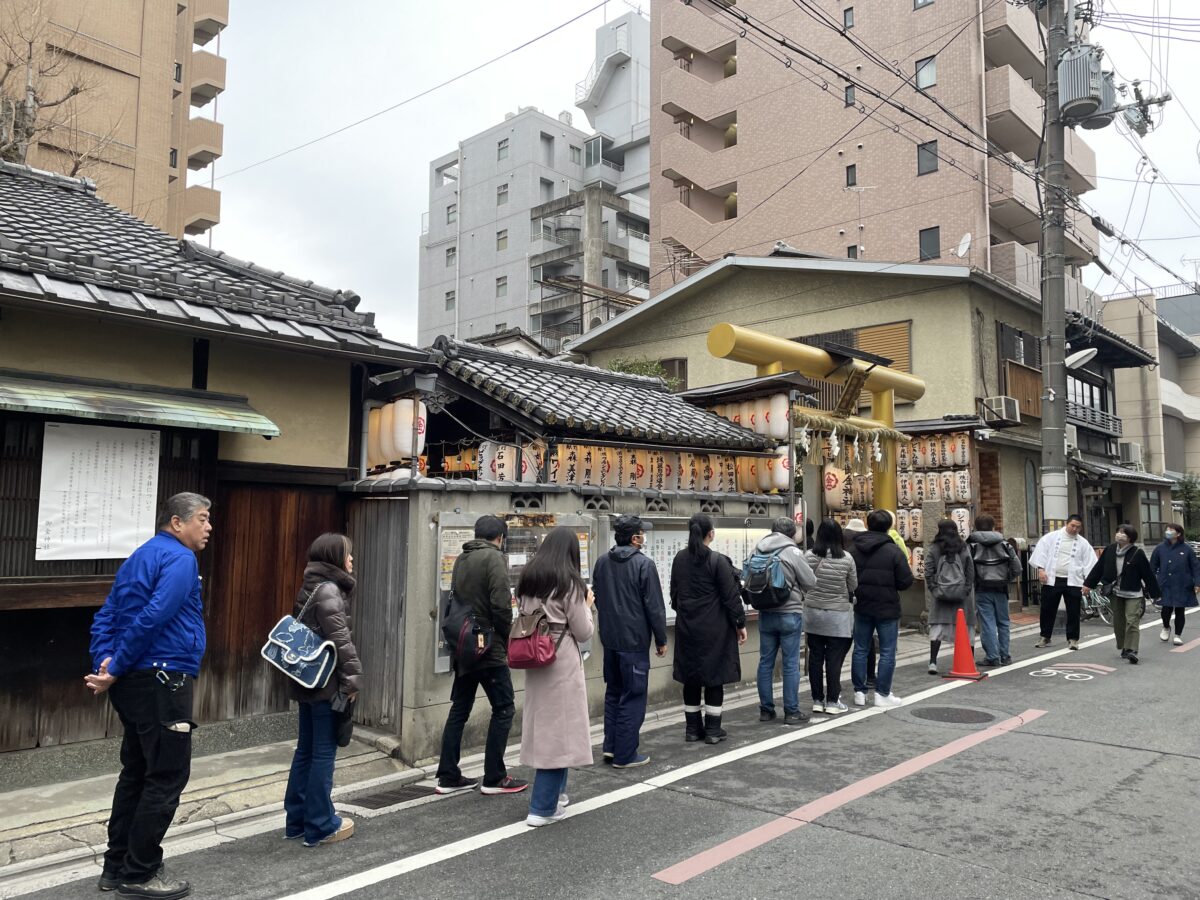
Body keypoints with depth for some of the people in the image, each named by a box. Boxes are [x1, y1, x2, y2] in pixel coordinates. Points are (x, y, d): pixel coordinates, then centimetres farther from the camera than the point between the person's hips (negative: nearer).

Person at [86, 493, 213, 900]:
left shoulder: (139, 557, 17)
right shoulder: (180, 558, -13)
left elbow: (104, 617, 14)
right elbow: (153, 619, -23)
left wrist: (104, 660, 2)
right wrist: (115, 670, -14)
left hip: (135, 681, 10)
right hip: (162, 680, -10)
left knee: (137, 771, 17)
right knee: (167, 776, -1)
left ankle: (118, 865, 25)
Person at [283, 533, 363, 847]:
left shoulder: (311, 587, 12)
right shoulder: (329, 590, -17)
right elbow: (340, 639, -21)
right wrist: (352, 678, -15)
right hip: (327, 684, -9)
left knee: (306, 750, 15)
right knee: (323, 753, -1)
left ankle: (297, 820, 24)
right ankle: (320, 826, 8)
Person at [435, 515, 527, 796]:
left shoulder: (461, 559, 11)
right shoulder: (493, 558, -13)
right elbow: (501, 605, -19)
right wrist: (507, 637, -5)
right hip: (489, 648, -8)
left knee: (459, 710, 12)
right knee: (503, 709, 2)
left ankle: (448, 777, 16)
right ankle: (494, 778, 5)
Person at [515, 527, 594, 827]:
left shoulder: (527, 578, 7)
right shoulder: (569, 582, -12)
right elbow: (583, 633, -8)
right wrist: (586, 606, 8)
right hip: (562, 662, -7)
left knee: (543, 725, 16)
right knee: (560, 728, 2)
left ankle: (553, 793, 30)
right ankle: (543, 808, 6)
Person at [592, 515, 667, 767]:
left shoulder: (602, 562, 5)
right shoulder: (644, 564, -15)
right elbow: (655, 606, -13)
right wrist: (661, 639, -4)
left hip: (609, 637, 7)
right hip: (634, 640, -7)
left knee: (613, 692, 19)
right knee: (633, 697, 2)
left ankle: (610, 746, 22)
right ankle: (625, 755, 6)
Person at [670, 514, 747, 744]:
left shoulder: (679, 559, 3)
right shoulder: (718, 561, -14)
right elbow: (731, 596, -11)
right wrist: (740, 624, -1)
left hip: (687, 627, 5)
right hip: (714, 629, -5)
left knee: (691, 677, 12)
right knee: (714, 677, 4)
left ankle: (693, 728, 19)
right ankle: (712, 730, 9)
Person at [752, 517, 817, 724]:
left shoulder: (758, 549, 1)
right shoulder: (793, 552, -12)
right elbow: (810, 581, -7)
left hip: (765, 613, 5)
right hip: (789, 613, -4)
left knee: (766, 662, 11)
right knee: (791, 664, 4)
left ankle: (766, 709, 17)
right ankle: (792, 712, 9)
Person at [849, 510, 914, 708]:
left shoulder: (854, 550, 0)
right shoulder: (893, 551, -13)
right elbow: (906, 581, -11)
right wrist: (891, 585, 7)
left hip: (862, 607, 4)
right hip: (887, 608, -4)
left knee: (860, 649, 12)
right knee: (887, 652, 6)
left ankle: (859, 692, 15)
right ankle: (882, 694, 8)